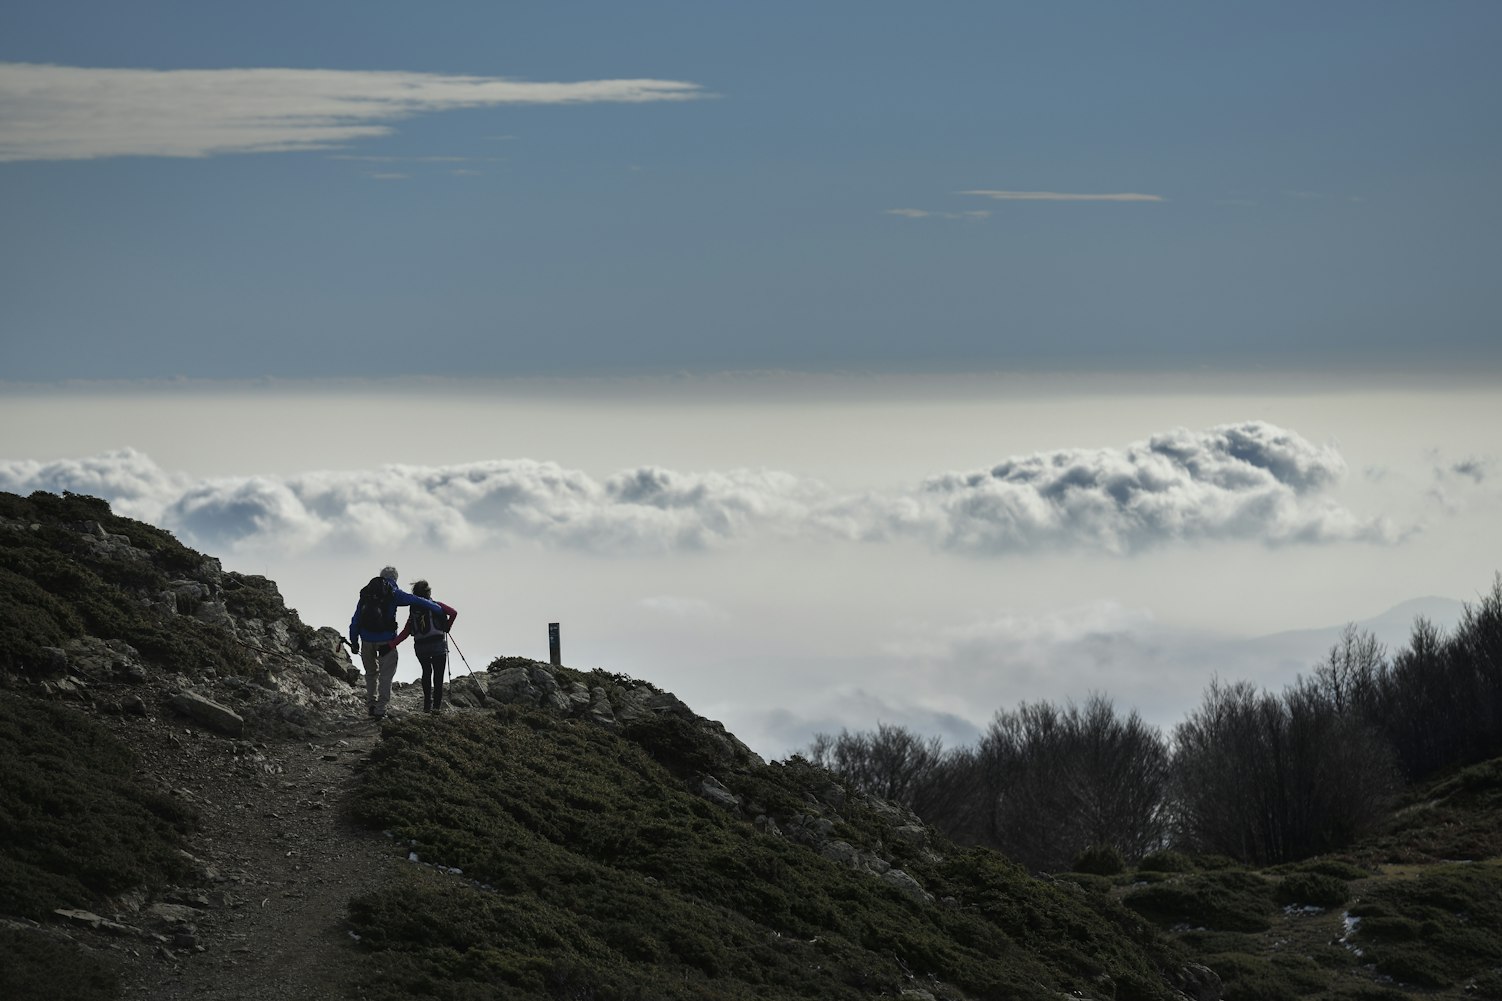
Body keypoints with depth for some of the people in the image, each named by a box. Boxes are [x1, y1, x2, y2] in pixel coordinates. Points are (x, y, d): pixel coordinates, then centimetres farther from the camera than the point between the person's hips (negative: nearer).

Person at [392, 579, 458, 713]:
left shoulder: (413, 610, 8)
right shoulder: (436, 605, -2)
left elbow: (405, 632, 1)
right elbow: (453, 613, -15)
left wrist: (391, 644, 1)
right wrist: (447, 627, 2)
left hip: (420, 647, 4)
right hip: (438, 645, -4)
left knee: (426, 672, 23)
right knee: (438, 675, 3)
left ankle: (427, 704, 19)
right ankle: (437, 705, -5)